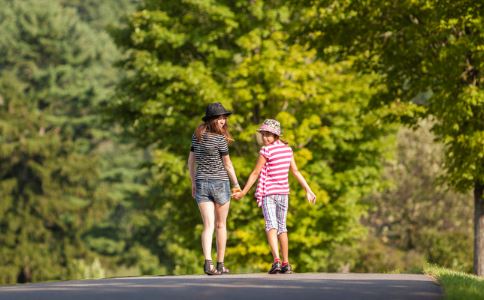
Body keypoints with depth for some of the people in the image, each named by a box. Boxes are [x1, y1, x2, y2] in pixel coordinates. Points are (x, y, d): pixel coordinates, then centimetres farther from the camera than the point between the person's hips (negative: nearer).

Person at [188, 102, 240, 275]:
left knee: (208, 226, -3)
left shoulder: (197, 136, 5)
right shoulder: (219, 139, -13)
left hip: (201, 183, 4)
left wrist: (193, 183, 21)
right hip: (220, 183, -4)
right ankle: (220, 265, 16)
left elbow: (191, 160, 12)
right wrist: (236, 184, 5)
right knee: (221, 225, 11)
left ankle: (208, 262, -23)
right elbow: (227, 164, -7)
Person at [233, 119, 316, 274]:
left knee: (271, 226, -13)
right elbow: (296, 171, 12)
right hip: (283, 192, 6)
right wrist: (308, 190, 17)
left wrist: (243, 192, -3)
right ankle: (286, 264, 18)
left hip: (268, 193, -6)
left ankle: (276, 260, -31)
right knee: (282, 227, 15)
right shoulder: (287, 149, 8)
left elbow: (255, 173, -9)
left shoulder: (266, 151, -10)